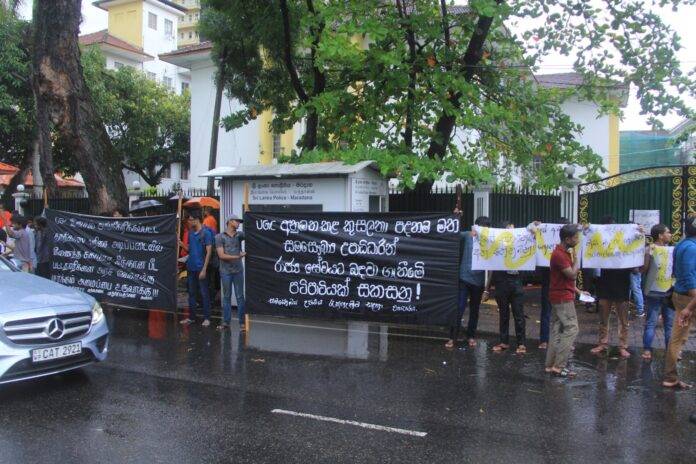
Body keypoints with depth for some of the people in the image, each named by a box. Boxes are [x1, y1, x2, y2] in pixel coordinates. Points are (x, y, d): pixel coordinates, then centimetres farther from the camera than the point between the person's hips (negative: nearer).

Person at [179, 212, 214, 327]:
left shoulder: (206, 232, -8)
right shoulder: (191, 233, 11)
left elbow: (209, 252, -11)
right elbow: (189, 249, 16)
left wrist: (204, 269, -16)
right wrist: (181, 244, -4)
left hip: (201, 268, -7)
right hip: (191, 267, 7)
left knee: (204, 293, 0)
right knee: (191, 293, 12)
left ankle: (206, 318, 7)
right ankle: (191, 317, 21)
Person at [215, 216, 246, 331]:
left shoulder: (239, 235, 9)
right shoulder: (219, 237, 0)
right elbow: (221, 255, -7)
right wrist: (238, 256, -11)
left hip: (238, 270, 1)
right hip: (225, 271, -1)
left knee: (240, 296, 3)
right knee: (226, 296, 7)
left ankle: (242, 322, 7)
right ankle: (226, 322, 15)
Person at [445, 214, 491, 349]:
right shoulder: (466, 236, -2)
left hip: (478, 281, 2)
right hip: (464, 279, -2)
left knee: (474, 310, 14)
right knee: (459, 309, -3)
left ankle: (471, 336, 29)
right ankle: (453, 337, 6)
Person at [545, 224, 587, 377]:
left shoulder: (564, 253, 14)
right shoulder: (559, 254, -18)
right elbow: (572, 274, -20)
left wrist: (578, 291, 14)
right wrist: (576, 258, -8)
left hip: (560, 297, 10)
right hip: (563, 298, -10)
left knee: (557, 330, 10)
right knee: (571, 329, -9)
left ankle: (551, 365, 13)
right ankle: (559, 366, -8)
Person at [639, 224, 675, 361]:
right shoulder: (649, 249, -5)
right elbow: (642, 270, -11)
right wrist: (648, 254, -20)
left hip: (670, 291, 5)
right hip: (654, 292, -5)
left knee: (670, 323, 9)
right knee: (651, 322, -2)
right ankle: (647, 349, 3)